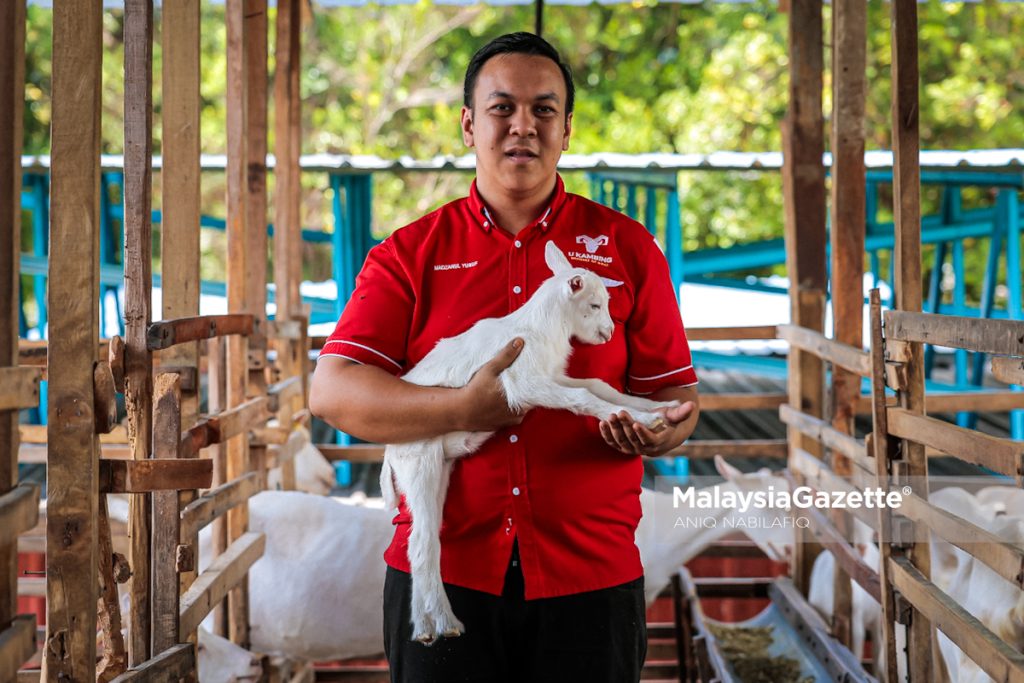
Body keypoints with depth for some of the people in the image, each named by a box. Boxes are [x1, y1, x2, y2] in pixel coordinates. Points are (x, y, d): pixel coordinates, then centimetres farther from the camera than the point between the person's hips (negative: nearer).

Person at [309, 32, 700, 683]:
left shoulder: (627, 248, 7)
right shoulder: (410, 253, 5)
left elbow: (675, 394, 6)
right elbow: (331, 391, -6)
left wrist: (658, 430, -18)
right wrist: (465, 409, -19)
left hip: (590, 578, 1)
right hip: (441, 574, 0)